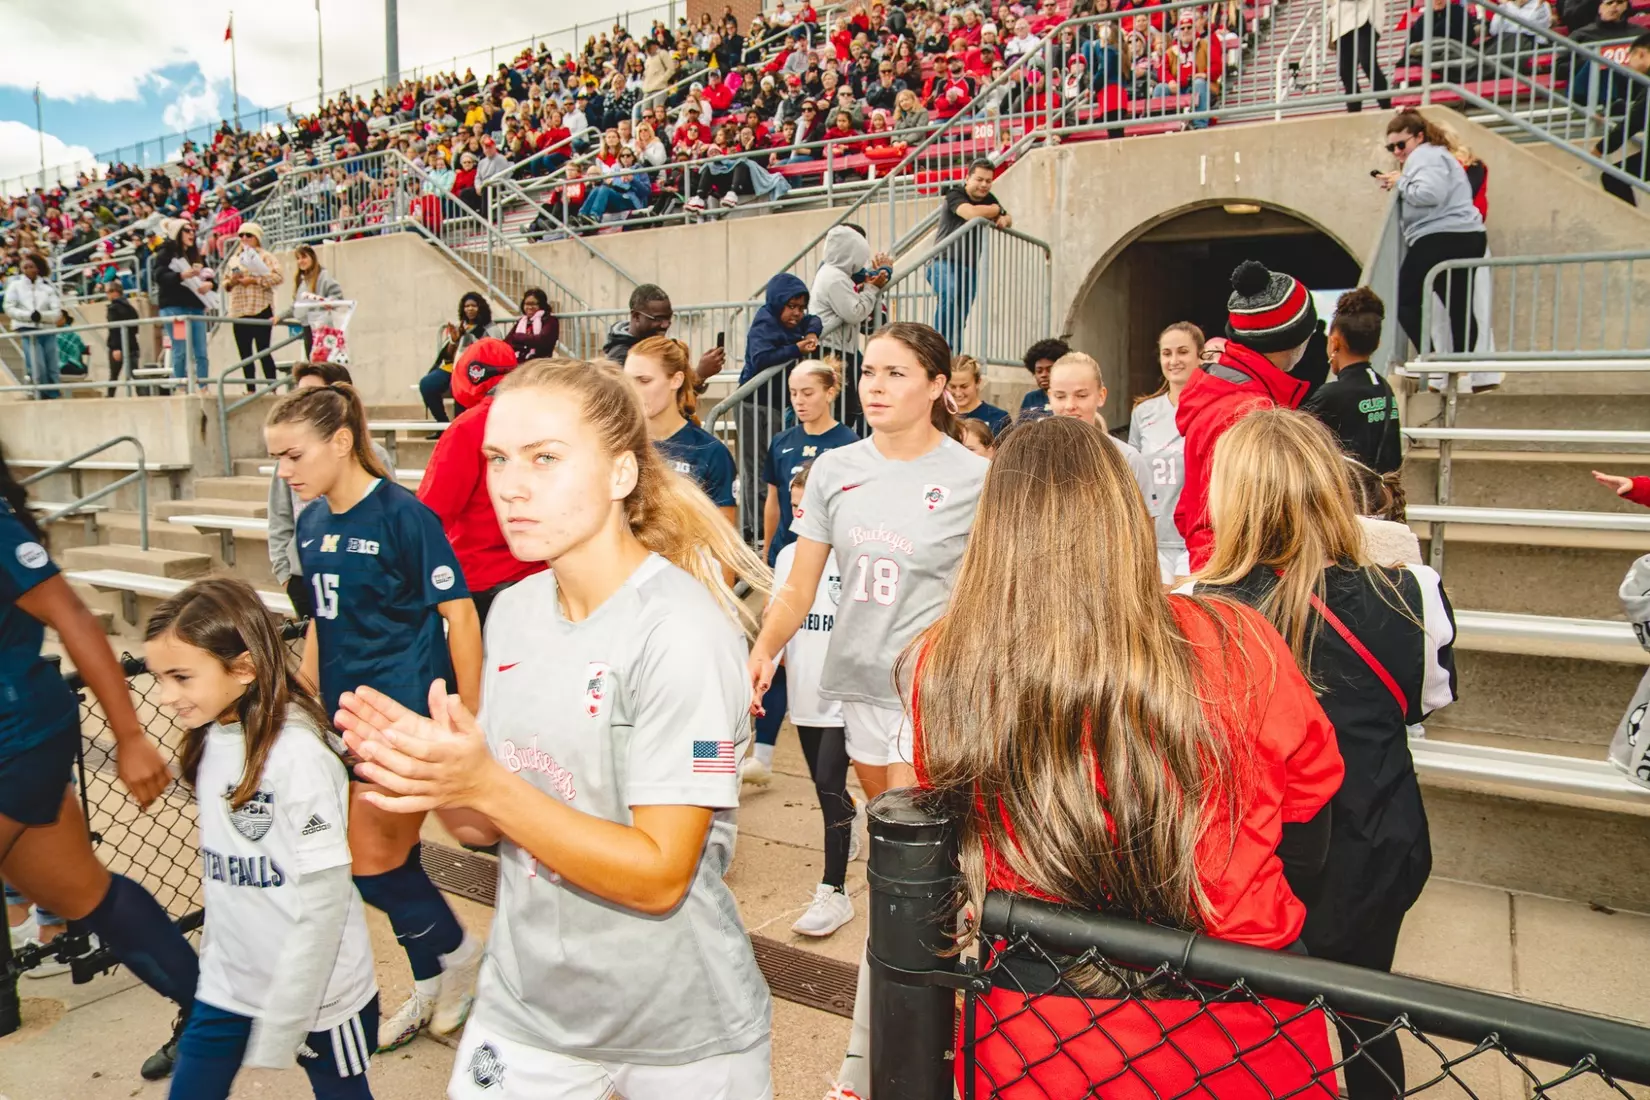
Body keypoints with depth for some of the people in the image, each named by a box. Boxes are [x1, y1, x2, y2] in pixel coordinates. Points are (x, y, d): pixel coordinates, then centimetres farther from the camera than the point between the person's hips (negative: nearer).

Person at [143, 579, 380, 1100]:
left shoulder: (298, 754, -25)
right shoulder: (210, 741, -1)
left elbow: (323, 903, -22)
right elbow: (218, 870, 9)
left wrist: (280, 1027, -17)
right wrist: (213, 958, 11)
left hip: (315, 994, -6)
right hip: (226, 989, 6)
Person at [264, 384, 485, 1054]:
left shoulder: (402, 514, -16)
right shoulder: (311, 524, 6)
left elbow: (459, 615, -14)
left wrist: (470, 718, -13)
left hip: (407, 705, -8)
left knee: (371, 858, -5)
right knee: (392, 854, 15)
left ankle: (458, 951, 20)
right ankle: (430, 989, 32)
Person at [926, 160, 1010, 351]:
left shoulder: (989, 199, 14)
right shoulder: (955, 195, -8)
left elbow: (1008, 219, 24)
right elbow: (971, 213, -27)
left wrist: (1003, 219, -2)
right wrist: (997, 209, -7)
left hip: (970, 267, 7)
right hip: (944, 262, -7)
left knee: (960, 320, 2)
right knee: (948, 296, -34)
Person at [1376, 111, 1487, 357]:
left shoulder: (1425, 156, -6)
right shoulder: (1434, 155, 28)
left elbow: (1429, 194, -23)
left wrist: (1401, 182, -8)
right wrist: (1399, 184, 7)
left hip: (1442, 240, -11)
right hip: (1467, 238, 11)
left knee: (1407, 302, -6)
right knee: (1460, 308, 12)